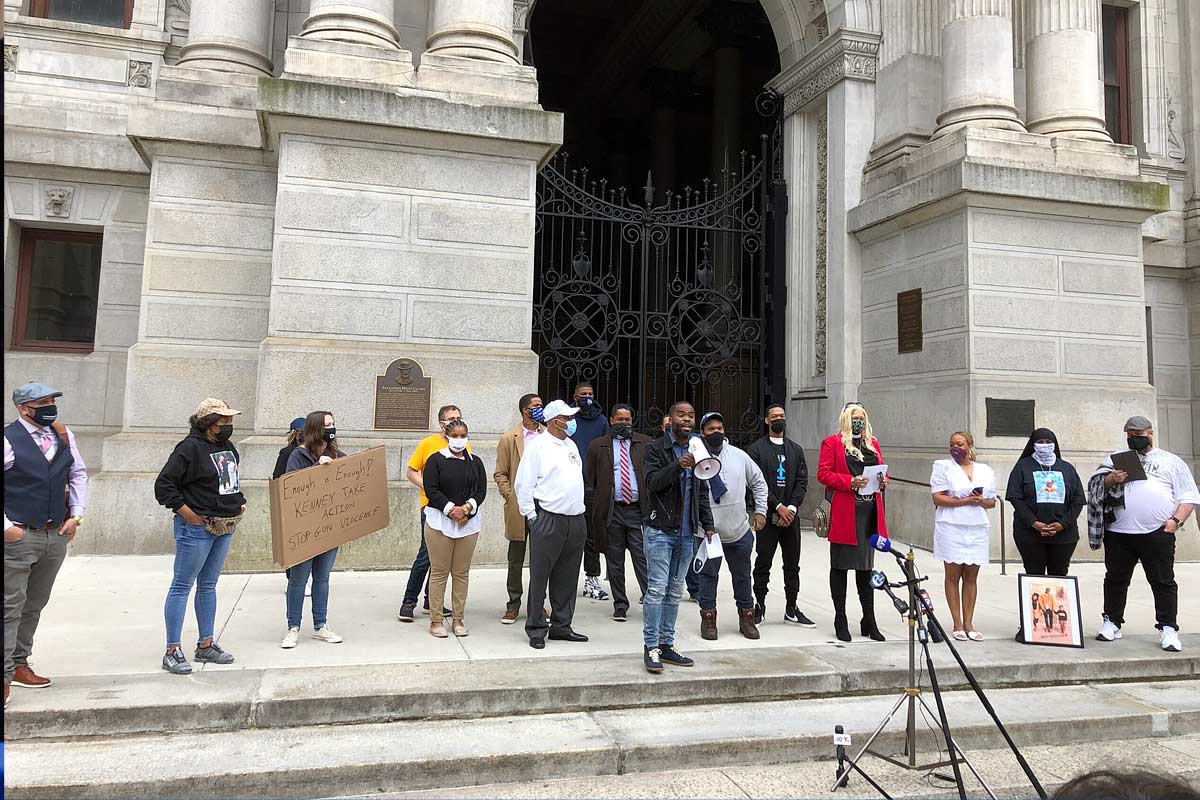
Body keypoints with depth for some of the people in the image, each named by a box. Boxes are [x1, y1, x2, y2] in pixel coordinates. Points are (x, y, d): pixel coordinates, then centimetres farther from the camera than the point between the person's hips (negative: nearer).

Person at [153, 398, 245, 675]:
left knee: (208, 586, 15)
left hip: (225, 527, 9)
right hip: (197, 528, -8)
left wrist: (238, 502, 14)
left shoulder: (227, 447, 11)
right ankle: (172, 652, 7)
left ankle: (206, 645, 24)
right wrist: (187, 513, -18)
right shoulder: (190, 447, -15)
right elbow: (163, 485, -16)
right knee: (182, 586, 0)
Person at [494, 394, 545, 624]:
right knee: (516, 560, 6)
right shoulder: (509, 439, 2)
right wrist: (510, 497, -7)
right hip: (519, 508, -2)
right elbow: (500, 474, 4)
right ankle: (514, 605, 17)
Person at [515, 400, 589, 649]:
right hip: (548, 520, -7)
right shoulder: (537, 446, -7)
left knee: (566, 577, 13)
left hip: (576, 521, 7)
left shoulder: (571, 445, 16)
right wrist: (531, 516, -10)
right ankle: (535, 628, 10)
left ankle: (561, 625, 23)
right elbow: (523, 484, -9)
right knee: (539, 577, 0)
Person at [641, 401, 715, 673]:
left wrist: (708, 525, 11)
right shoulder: (656, 448, -4)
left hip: (686, 532, 6)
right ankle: (650, 647, 0)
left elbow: (702, 493, 18)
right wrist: (677, 466, -31)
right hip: (659, 529, -6)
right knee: (657, 588, -7)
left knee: (675, 591, 10)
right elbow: (653, 482, -17)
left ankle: (666, 644, 18)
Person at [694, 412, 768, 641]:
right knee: (708, 575, 7)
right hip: (707, 531, -3)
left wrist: (760, 511, 8)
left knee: (742, 575, 15)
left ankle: (746, 617, 30)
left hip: (740, 529, 4)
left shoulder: (739, 455, 3)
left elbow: (758, 482, 13)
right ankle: (708, 618, 21)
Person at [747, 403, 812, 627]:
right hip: (768, 516, -4)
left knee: (792, 565, 9)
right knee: (763, 564, 1)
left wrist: (791, 508, -8)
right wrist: (778, 507, -14)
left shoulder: (796, 450, 13)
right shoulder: (757, 449, 0)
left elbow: (802, 482, 6)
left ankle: (791, 608, 19)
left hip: (791, 516, 4)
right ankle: (759, 606, 13)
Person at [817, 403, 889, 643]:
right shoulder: (832, 443, 0)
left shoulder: (873, 443, 17)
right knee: (840, 565, 3)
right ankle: (840, 620, 11)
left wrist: (883, 481, 0)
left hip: (870, 512, 5)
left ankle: (869, 620, 17)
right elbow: (823, 474, -7)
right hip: (843, 513, -5)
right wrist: (851, 482, -18)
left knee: (866, 565, 10)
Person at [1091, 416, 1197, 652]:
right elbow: (1094, 484, 9)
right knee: (1115, 579, 8)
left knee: (1163, 581, 0)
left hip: (1157, 533, -2)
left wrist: (1176, 520, -7)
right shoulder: (1116, 459, 16)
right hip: (1118, 533, 2)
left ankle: (1168, 629, 6)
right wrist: (1110, 479, -12)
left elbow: (1189, 496, 7)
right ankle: (1112, 623, 18)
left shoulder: (1172, 462, 12)